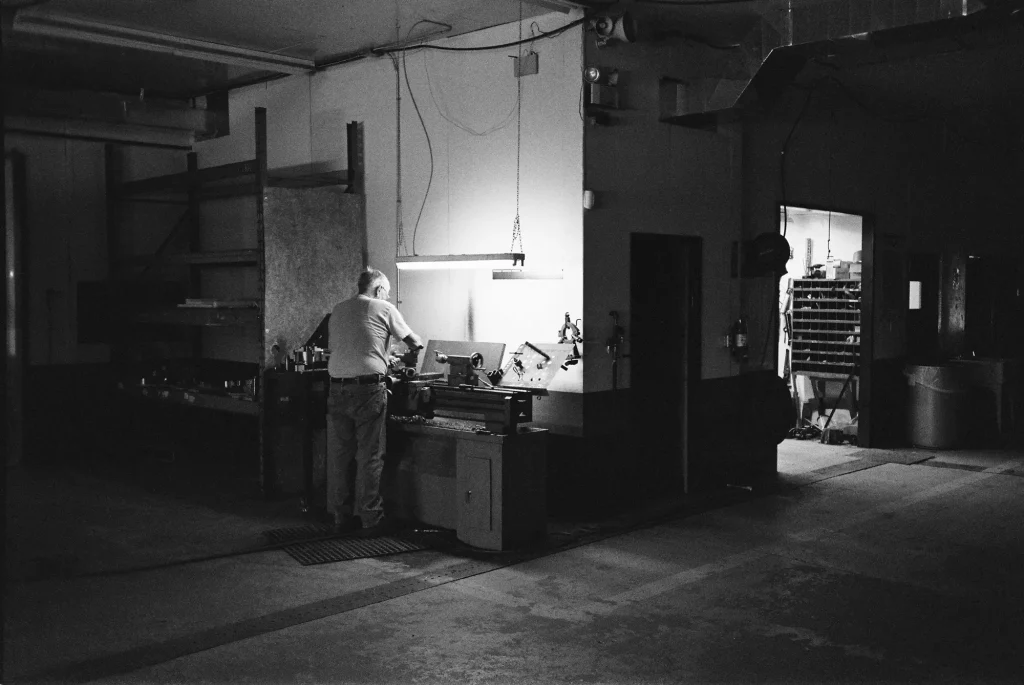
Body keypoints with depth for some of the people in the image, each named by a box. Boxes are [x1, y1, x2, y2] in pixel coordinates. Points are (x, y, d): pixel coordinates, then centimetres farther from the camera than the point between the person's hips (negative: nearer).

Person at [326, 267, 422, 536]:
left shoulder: (338, 310, 14)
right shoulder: (384, 309, 0)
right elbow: (414, 342, 7)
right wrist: (415, 351, 31)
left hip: (337, 389, 5)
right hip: (368, 389, -5)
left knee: (340, 453, 11)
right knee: (370, 456, 2)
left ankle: (341, 517, 18)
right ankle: (370, 520, 6)